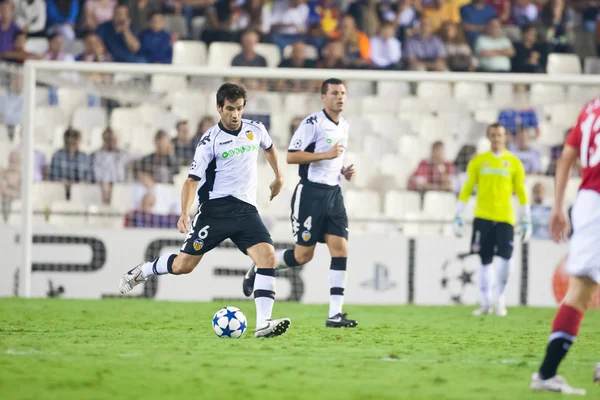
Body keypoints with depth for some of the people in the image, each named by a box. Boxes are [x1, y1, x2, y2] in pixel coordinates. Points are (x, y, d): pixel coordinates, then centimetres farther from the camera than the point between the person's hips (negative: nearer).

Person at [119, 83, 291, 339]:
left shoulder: (256, 130, 5)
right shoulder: (210, 141, -8)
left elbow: (269, 148, 31)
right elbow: (192, 180, -10)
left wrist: (278, 176, 35)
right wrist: (184, 214, -23)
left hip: (245, 209, 3)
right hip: (215, 208, -3)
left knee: (267, 256, -19)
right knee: (184, 265, -3)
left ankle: (263, 324, -22)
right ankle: (141, 272, 28)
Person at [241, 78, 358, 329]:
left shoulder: (344, 126, 14)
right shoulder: (313, 123, -12)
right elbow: (291, 156, -17)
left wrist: (344, 171, 10)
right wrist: (325, 155, -23)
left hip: (333, 193, 7)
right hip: (311, 192, -7)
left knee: (340, 250, -6)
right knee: (303, 255, -4)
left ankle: (335, 314, -7)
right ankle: (259, 269, 23)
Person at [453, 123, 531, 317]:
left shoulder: (514, 163, 7)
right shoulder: (478, 162, 8)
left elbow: (521, 193, 8)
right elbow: (466, 190, 9)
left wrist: (526, 221, 5)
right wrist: (458, 217, 4)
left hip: (505, 218, -1)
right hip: (482, 217, 1)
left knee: (506, 257, -13)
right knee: (485, 260, 1)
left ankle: (499, 297, 5)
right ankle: (484, 303, 9)